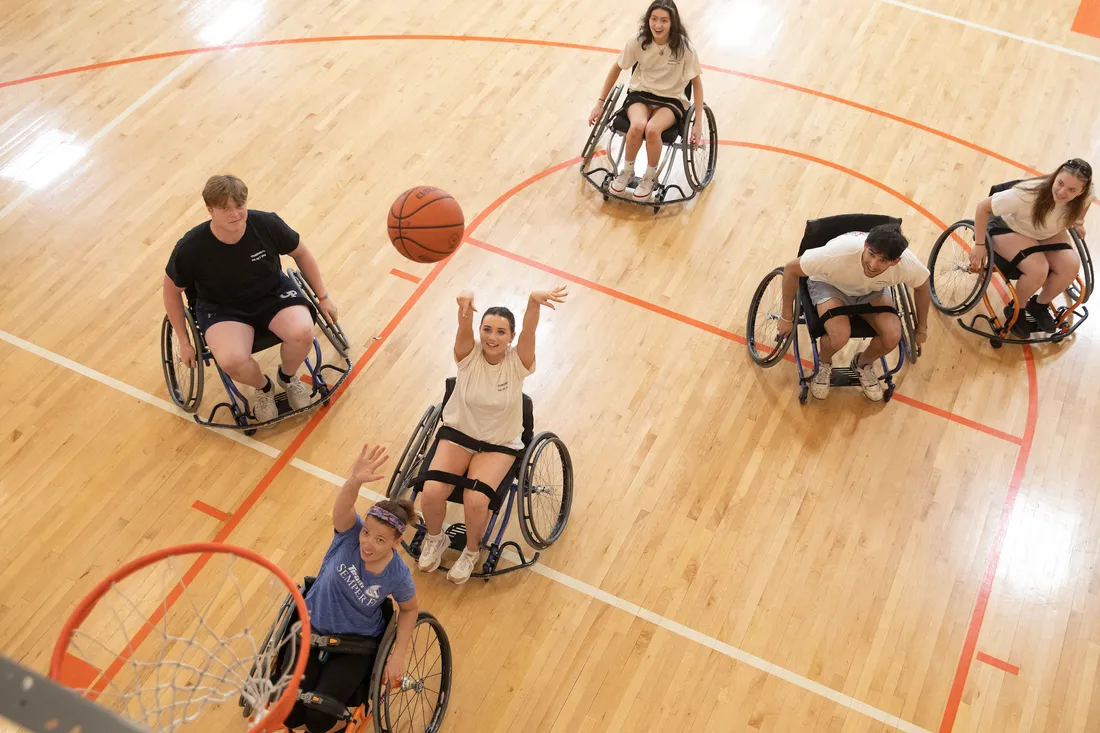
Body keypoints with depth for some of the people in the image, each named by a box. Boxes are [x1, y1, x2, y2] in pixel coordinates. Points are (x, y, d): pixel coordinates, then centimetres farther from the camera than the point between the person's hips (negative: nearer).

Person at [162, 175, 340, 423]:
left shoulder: (268, 225, -21)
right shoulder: (190, 248, -23)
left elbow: (301, 253, 1)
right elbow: (172, 290, -3)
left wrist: (323, 297, 7)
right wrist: (184, 342, 2)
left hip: (273, 293, 2)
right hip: (222, 307, -1)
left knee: (302, 333, -29)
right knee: (231, 360, -32)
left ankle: (288, 377, 9)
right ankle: (262, 387, 7)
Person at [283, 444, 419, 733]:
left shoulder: (398, 576, -21)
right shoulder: (350, 534, -22)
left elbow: (410, 609, 0)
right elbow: (343, 506, -45)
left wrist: (399, 654, -11)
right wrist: (355, 480, -67)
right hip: (312, 627, 1)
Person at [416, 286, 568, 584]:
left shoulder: (517, 362, -15)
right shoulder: (469, 355, -13)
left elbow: (529, 331, -35)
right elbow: (464, 329, -35)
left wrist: (534, 301, -58)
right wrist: (466, 305, -60)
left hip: (500, 444, -1)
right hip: (458, 432, 2)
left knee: (475, 500, -24)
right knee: (431, 491, -20)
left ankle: (471, 551, 9)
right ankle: (435, 538, 15)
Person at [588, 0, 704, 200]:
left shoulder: (683, 47, -17)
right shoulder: (638, 41, -13)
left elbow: (696, 83, -6)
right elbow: (616, 68, 3)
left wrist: (698, 123, -8)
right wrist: (600, 103, 4)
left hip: (671, 99, -1)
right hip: (640, 94, 1)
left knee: (652, 129, -34)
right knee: (637, 126, -33)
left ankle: (650, 177, -6)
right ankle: (627, 171, -5)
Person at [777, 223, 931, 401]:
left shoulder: (907, 264, -32)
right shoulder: (839, 253, -41)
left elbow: (922, 286, -6)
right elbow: (791, 268, -26)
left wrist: (921, 328, 6)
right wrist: (787, 317, -18)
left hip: (872, 290, 3)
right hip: (830, 284, -3)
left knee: (893, 335, -23)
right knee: (840, 335, -31)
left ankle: (863, 363, 13)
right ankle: (824, 365, 7)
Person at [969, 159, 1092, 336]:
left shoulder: (1084, 196, -25)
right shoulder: (1028, 194, -40)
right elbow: (983, 207, -31)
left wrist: (1078, 223, 11)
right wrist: (980, 245, -28)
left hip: (1049, 233, 5)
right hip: (1009, 228, -5)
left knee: (1071, 266, -19)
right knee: (1038, 270, -29)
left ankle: (1040, 305, 9)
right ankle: (1015, 310, 1)